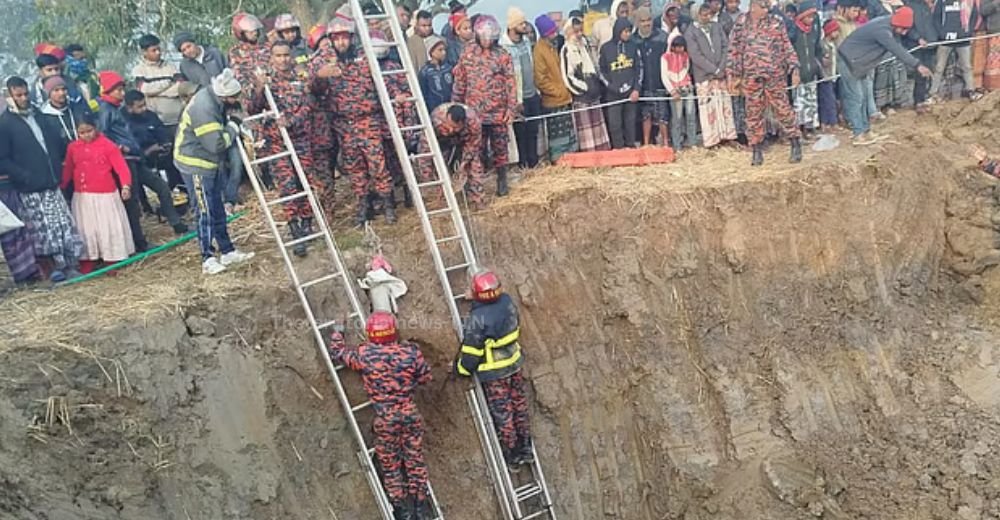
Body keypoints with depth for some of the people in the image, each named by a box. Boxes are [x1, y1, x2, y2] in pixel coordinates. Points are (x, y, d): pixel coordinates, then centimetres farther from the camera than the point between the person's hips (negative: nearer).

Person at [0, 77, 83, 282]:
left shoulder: (37, 115, 13)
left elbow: (54, 142, 21)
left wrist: (57, 169, 9)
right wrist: (24, 176, -14)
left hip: (51, 182, 5)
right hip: (30, 188, -5)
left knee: (64, 224, 4)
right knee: (45, 228, -4)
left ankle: (69, 265, 11)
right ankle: (56, 266, 6)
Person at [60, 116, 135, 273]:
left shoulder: (108, 145, -9)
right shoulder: (72, 147, 5)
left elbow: (121, 166, -16)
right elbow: (68, 170, 12)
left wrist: (126, 185, -31)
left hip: (105, 195, -4)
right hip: (81, 197, 4)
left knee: (108, 229, 2)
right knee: (86, 230, 11)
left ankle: (112, 262, 13)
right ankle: (87, 262, 21)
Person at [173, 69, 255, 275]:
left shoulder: (213, 98, 0)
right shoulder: (203, 108, -28)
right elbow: (216, 144, -29)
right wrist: (232, 130, -13)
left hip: (209, 164, 9)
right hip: (195, 165, -9)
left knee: (217, 210, 15)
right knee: (205, 212, -2)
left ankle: (227, 252, 24)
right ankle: (208, 259, 7)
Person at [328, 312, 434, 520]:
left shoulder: (364, 354, -16)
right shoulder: (411, 351, -13)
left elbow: (337, 353, 1)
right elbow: (426, 377, 0)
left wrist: (338, 331, 16)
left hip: (385, 417, -2)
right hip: (410, 413, 2)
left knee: (390, 465, 16)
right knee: (415, 459, 17)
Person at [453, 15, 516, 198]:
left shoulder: (502, 56, 0)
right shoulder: (468, 54, 3)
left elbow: (510, 84, -2)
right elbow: (460, 82, 6)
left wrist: (511, 108, -8)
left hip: (498, 111, 0)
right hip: (474, 111, 1)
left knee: (499, 147, 7)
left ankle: (502, 182, 20)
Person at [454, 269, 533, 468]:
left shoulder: (478, 318, -29)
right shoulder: (508, 301, -11)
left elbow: (471, 350, -18)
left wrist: (462, 368, 1)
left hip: (494, 372, -6)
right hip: (515, 363, 6)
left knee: (502, 412, 11)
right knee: (519, 406, 19)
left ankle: (512, 455, 26)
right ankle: (525, 449, 33)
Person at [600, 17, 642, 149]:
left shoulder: (633, 46, 5)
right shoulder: (606, 48, 0)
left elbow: (639, 68, 6)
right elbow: (602, 70, 5)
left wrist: (636, 89, -3)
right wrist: (612, 87, -5)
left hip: (631, 92, 2)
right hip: (613, 94, -1)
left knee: (630, 122, 6)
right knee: (615, 124, -2)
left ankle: (630, 147, 15)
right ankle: (618, 148, 6)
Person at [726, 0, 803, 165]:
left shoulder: (777, 23, 3)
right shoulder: (741, 24, 1)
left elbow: (787, 48, 5)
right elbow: (734, 50, 4)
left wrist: (794, 69, -2)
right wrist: (732, 75, 1)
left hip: (775, 77, 0)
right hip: (751, 78, 0)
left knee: (783, 110, 1)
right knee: (753, 115, 5)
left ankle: (796, 145, 12)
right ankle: (757, 151, 15)